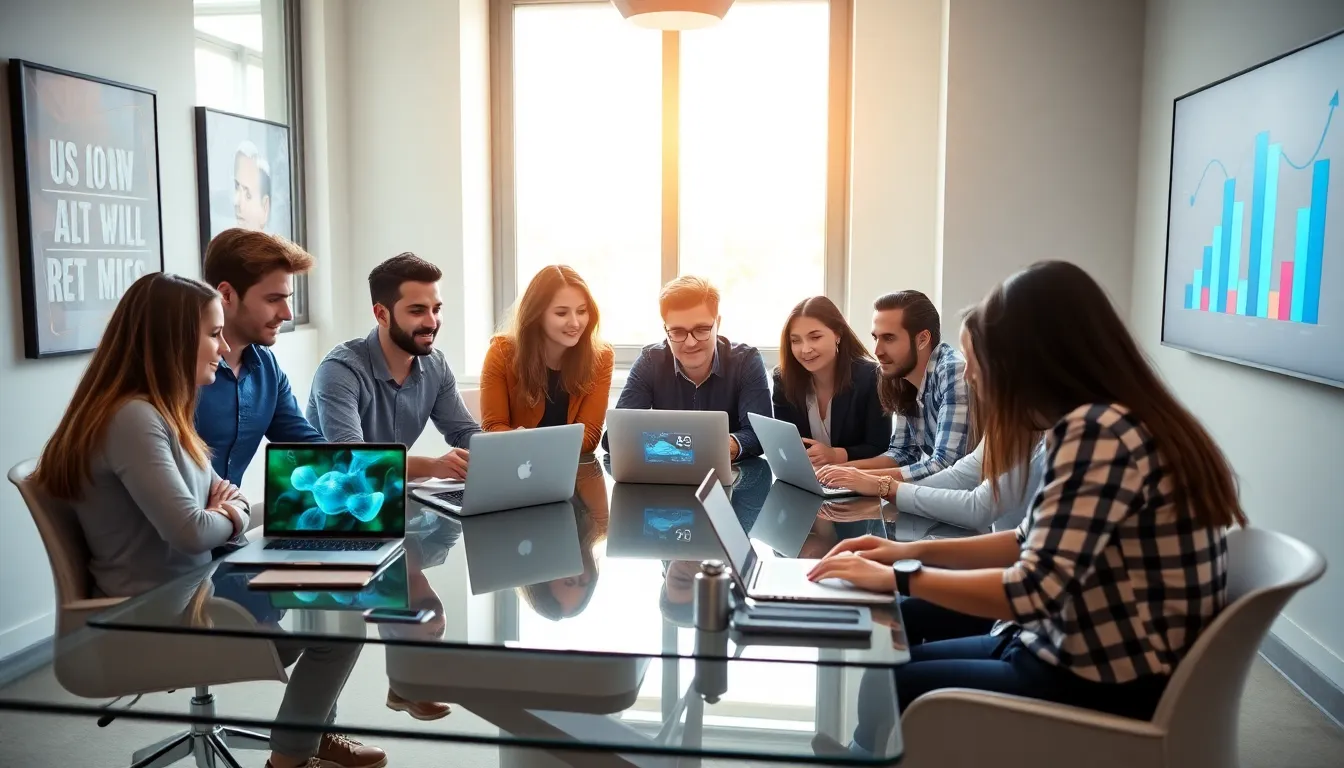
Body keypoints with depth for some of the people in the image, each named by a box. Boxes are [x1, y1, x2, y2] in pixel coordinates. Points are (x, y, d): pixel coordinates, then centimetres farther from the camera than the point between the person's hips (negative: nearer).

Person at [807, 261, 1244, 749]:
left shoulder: (1097, 431, -24)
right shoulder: (1110, 422, 7)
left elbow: (1034, 591, -27)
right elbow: (1041, 546, 14)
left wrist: (899, 577, -15)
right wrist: (914, 551, 8)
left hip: (1113, 691, -9)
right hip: (1095, 657, 9)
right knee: (901, 663, 13)